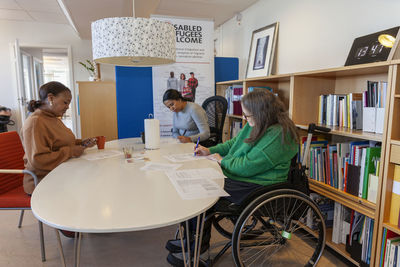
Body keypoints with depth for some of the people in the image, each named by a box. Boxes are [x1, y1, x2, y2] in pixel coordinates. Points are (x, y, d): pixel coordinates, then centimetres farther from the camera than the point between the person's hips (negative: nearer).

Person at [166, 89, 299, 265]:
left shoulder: (276, 136, -24)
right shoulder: (255, 125, 5)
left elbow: (246, 167, -26)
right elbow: (234, 143, 20)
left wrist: (221, 160, -11)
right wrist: (210, 151, 9)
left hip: (256, 188, -9)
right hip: (238, 176, 10)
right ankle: (190, 237, 10)